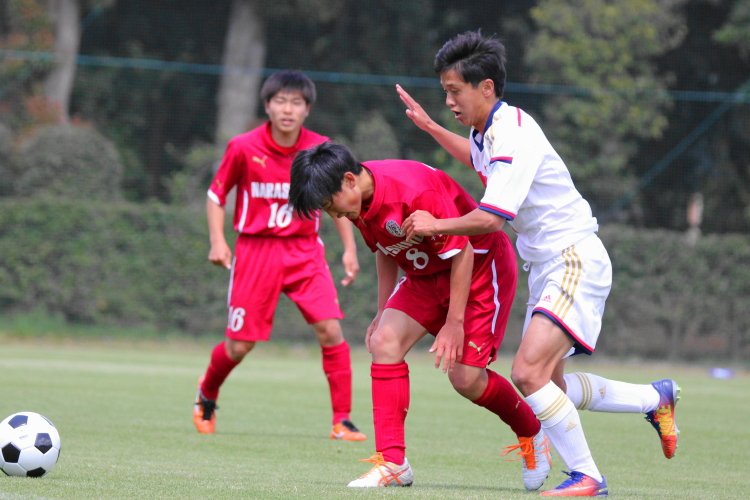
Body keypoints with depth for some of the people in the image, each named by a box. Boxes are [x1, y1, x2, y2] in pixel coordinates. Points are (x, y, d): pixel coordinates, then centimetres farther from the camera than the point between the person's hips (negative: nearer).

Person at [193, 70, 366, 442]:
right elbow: (216, 194, 4)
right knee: (239, 346, 0)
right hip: (256, 250, -1)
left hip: (305, 251, 1)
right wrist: (217, 241, -7)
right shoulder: (244, 148, -9)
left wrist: (349, 248, 4)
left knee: (330, 330, -16)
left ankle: (342, 421, -8)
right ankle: (206, 395, 33)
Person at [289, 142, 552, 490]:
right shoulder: (360, 203, -7)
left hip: (480, 267, -8)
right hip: (427, 274, 8)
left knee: (465, 378, -11)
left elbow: (461, 252, -27)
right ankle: (392, 462, -10)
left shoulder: (414, 192, -33)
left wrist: (454, 323, -24)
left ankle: (531, 434, 19)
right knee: (384, 341, -13)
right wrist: (383, 314, 12)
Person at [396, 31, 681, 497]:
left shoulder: (513, 134, -20)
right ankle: (655, 398, 30)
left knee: (529, 372, -22)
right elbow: (480, 158, 38)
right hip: (548, 266, 10)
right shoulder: (491, 130, 10)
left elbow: (492, 217, -28)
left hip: (575, 261, -10)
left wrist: (435, 225, -14)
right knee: (549, 387, 14)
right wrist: (429, 126, 36)